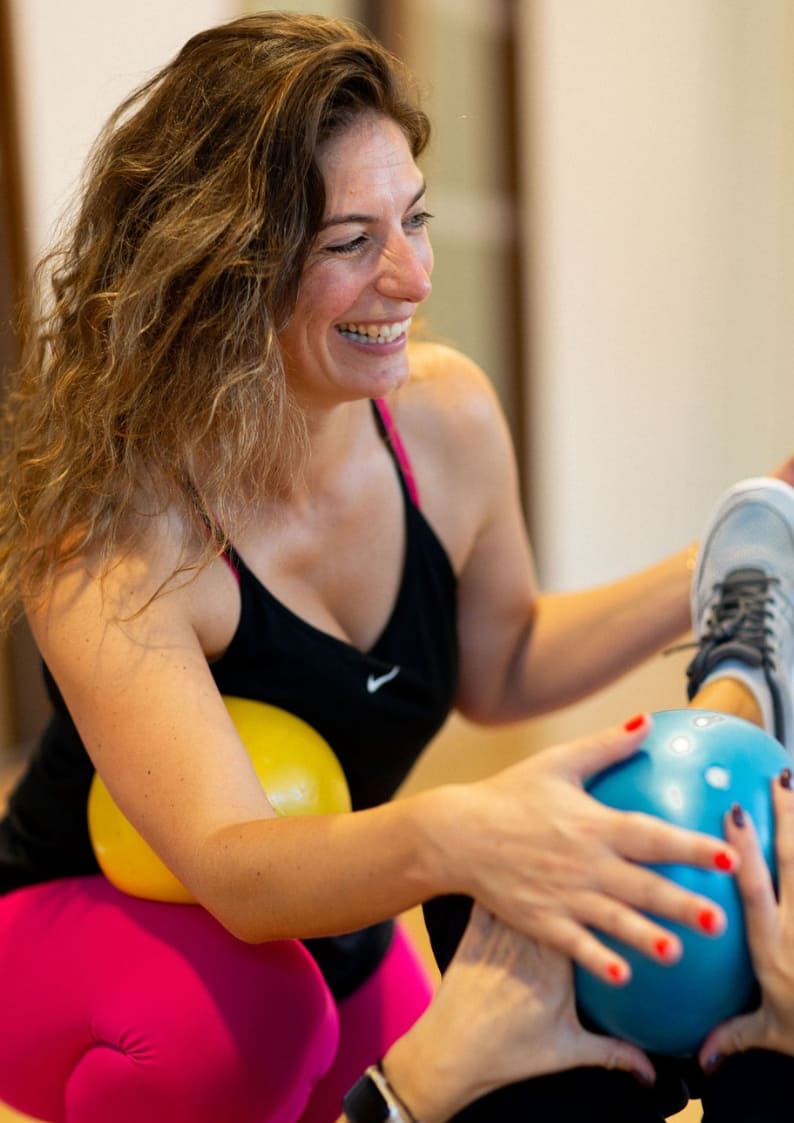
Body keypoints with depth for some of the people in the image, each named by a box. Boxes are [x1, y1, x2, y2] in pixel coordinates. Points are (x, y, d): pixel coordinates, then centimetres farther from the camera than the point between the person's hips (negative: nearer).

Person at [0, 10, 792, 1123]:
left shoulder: (448, 415, -15)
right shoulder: (107, 528, -30)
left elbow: (500, 666, 1)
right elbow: (230, 866, -38)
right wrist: (450, 836, -57)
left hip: (331, 949, 5)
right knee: (240, 1013, -35)